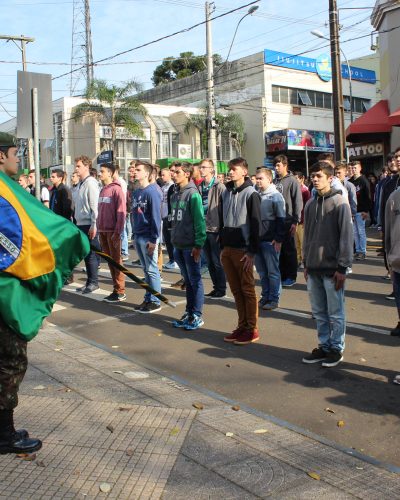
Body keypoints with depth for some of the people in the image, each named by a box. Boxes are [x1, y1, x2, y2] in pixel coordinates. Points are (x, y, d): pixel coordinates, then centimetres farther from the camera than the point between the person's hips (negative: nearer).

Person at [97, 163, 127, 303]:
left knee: (116, 261, -2)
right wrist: (99, 228, 13)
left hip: (112, 231, -7)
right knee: (109, 261, 10)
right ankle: (115, 289, 17)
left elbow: (121, 212, -14)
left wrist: (117, 232, -18)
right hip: (103, 231, 7)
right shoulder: (102, 190, 15)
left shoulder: (116, 189, -8)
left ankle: (120, 292, 3)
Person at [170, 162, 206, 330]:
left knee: (195, 280, 1)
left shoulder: (193, 194, -12)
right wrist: (173, 239, 16)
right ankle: (189, 313, 23)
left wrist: (198, 244, -18)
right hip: (178, 245, 8)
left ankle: (197, 316, 8)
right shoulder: (175, 194, 12)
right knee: (187, 280, 15)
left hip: (190, 246, -8)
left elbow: (199, 221, -15)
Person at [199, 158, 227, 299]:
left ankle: (221, 289, 11)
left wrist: (222, 228, -13)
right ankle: (216, 287, 23)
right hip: (203, 228, 6)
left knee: (217, 261, 0)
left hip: (215, 229, -6)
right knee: (209, 261, 13)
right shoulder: (200, 187, 9)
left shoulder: (219, 187, -9)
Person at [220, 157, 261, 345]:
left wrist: (252, 252, -15)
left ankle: (252, 329, 8)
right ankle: (242, 326, 19)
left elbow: (255, 224, -11)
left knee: (248, 290, 1)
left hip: (243, 250, -6)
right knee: (236, 290, 10)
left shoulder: (251, 194, -7)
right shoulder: (225, 193, 12)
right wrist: (222, 246, 11)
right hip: (227, 249, 6)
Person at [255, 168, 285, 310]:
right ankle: (265, 296, 21)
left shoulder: (275, 196, -5)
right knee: (262, 271, 11)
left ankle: (274, 298, 9)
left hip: (270, 240, -6)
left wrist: (279, 239, -15)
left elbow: (281, 219, -10)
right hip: (257, 238, 6)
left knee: (273, 271, 1)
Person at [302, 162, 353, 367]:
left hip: (332, 268, -5)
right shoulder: (310, 204, 9)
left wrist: (342, 267, -12)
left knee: (335, 313, 4)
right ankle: (324, 345, 25)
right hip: (313, 269, 6)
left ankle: (336, 348, 17)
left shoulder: (340, 203, -7)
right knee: (319, 312, 12)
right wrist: (306, 263, 13)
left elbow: (346, 236, -10)